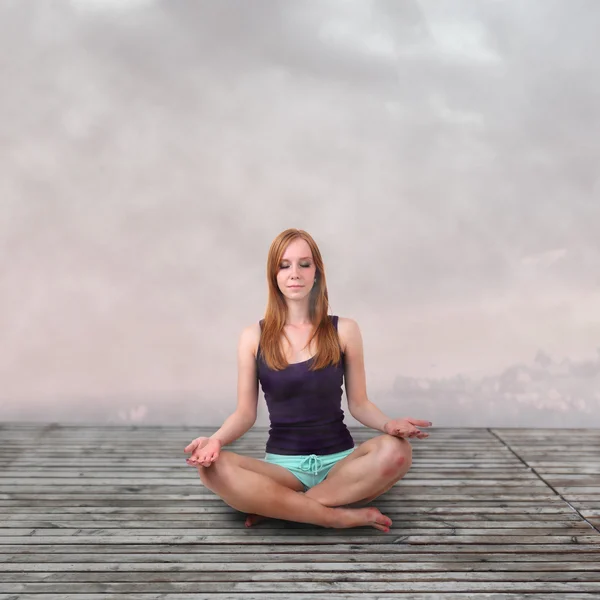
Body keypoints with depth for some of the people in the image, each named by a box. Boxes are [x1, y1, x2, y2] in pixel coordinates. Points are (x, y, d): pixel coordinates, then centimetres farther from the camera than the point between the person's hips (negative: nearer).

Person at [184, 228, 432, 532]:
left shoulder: (344, 330, 1)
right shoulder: (253, 337, 2)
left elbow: (359, 404, 5)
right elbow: (245, 412, 4)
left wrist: (388, 424, -17)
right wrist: (216, 438, -17)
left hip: (339, 461, 0)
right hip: (282, 464, 0)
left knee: (395, 451, -32)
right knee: (213, 468, -30)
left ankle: (275, 505, -21)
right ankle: (341, 516, -26)